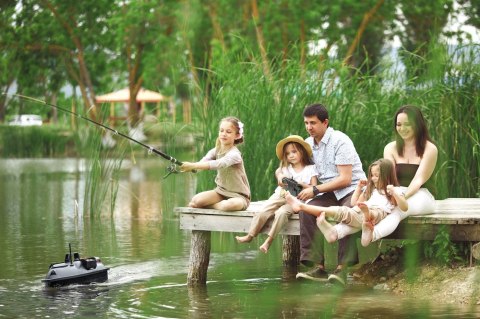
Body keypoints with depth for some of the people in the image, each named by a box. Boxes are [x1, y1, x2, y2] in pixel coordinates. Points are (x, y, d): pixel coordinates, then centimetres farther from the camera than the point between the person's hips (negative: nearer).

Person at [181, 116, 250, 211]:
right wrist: (188, 167, -43)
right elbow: (203, 162, -20)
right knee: (195, 201, -19)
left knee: (230, 205, -39)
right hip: (221, 191, 5)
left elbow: (218, 164, -39)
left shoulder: (234, 154, -22)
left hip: (238, 196, -5)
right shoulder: (216, 151, -1)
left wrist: (192, 165, -50)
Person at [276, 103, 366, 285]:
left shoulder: (340, 141, -12)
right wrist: (280, 175, -5)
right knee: (306, 211, -24)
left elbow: (345, 179, -17)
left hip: (354, 189, -6)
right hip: (330, 193, 6)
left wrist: (315, 190, -19)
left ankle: (342, 268, -34)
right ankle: (317, 266, -25)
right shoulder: (308, 144, 9)